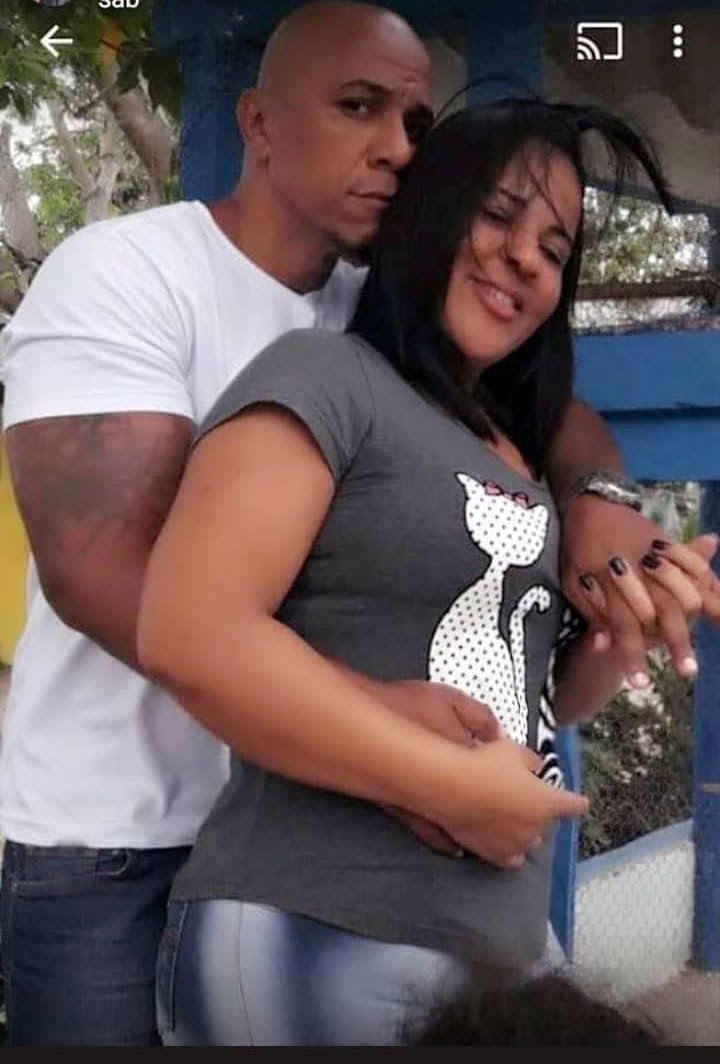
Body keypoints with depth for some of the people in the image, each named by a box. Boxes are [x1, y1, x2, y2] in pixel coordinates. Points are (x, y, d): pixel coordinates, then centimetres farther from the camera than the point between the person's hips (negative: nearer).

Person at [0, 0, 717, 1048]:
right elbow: (101, 567, -25)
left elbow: (554, 408, 5)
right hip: (114, 844, -5)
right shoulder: (121, 273, -14)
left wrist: (593, 499, -20)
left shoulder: (380, 316, 5)